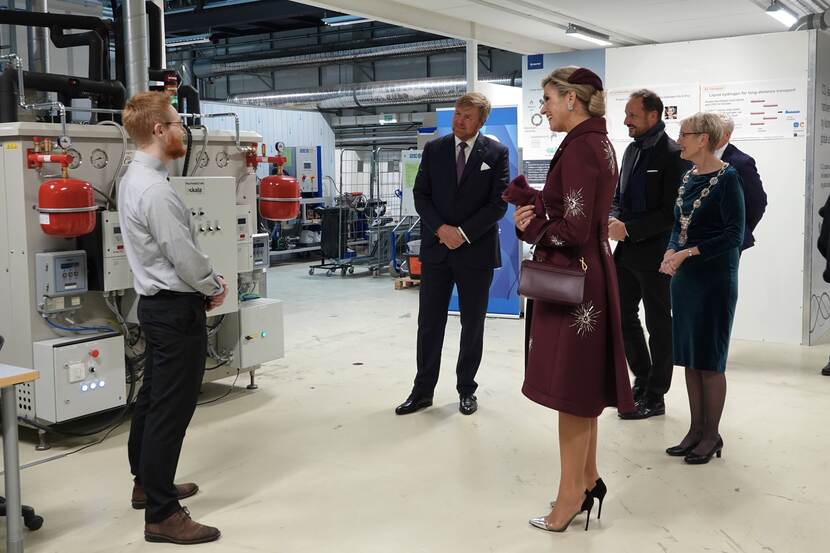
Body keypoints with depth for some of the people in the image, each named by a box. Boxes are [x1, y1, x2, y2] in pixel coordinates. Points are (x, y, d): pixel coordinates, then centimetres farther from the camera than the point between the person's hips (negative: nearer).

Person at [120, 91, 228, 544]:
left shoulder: (134, 178, 9)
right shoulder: (154, 190, -23)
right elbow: (184, 254, -21)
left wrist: (204, 282, 8)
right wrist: (214, 286, -4)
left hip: (156, 303, 11)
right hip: (176, 309, -11)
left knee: (152, 398, 20)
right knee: (171, 409, -5)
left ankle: (147, 483, 36)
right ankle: (161, 515, 3)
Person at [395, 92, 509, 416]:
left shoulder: (496, 153, -1)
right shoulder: (434, 149, 6)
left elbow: (499, 202, -6)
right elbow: (420, 194, 4)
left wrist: (464, 233, -13)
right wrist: (440, 228, -11)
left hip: (476, 250, -2)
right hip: (436, 248, 2)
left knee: (472, 324, 8)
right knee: (429, 322, 4)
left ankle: (466, 389, 22)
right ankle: (423, 390, 14)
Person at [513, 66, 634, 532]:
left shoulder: (579, 148, -18)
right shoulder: (598, 143, 13)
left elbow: (574, 229, -22)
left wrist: (530, 227, -6)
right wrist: (538, 207, 1)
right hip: (586, 274, 10)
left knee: (571, 385, 1)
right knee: (580, 382, 17)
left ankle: (573, 493, 14)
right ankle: (588, 480, 29)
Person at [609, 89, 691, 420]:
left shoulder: (673, 154, -14)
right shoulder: (632, 149, 10)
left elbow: (671, 212, -18)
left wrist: (629, 228, -20)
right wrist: (614, 219, -4)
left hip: (655, 253, -8)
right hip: (627, 250, 8)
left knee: (658, 323, 5)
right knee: (622, 315, 13)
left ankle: (654, 397, 17)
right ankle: (643, 380, 31)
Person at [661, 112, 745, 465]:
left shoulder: (727, 178, -11)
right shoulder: (688, 177, 10)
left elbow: (734, 235, -15)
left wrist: (689, 253, -19)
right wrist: (671, 252, -5)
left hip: (714, 280, -7)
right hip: (684, 277, 7)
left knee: (710, 359, 2)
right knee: (689, 356, 11)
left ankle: (711, 435, 16)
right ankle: (696, 430, 22)